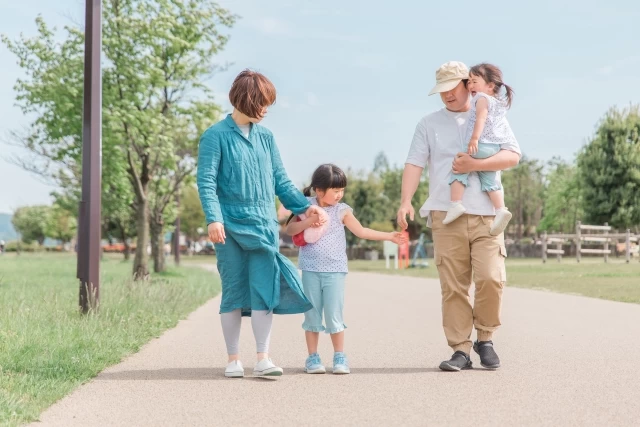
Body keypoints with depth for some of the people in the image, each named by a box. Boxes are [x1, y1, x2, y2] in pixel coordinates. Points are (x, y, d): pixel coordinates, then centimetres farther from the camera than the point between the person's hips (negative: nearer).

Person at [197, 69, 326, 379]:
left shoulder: (266, 138, 12)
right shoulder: (216, 136, -2)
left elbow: (280, 181, 15)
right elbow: (206, 182, -8)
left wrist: (304, 205, 3)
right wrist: (213, 219, -20)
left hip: (264, 226, 4)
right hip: (231, 226, -3)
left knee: (264, 290, -5)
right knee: (234, 291, 3)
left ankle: (263, 359, -1)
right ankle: (233, 359, 12)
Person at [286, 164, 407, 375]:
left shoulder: (341, 211, 2)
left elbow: (361, 231, 5)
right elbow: (290, 229, 0)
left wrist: (389, 236, 0)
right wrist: (308, 221, -17)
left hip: (335, 270, 0)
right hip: (311, 269, 0)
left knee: (335, 315, -2)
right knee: (312, 314, 5)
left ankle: (340, 357, 8)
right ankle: (313, 357, 12)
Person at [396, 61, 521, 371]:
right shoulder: (429, 124, 15)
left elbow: (513, 156, 1)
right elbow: (414, 165, 5)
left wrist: (474, 164, -12)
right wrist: (405, 202, -10)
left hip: (486, 214, -1)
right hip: (446, 216, 1)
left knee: (491, 278, -12)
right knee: (453, 286, -3)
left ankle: (485, 338, 9)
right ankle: (461, 349, 3)